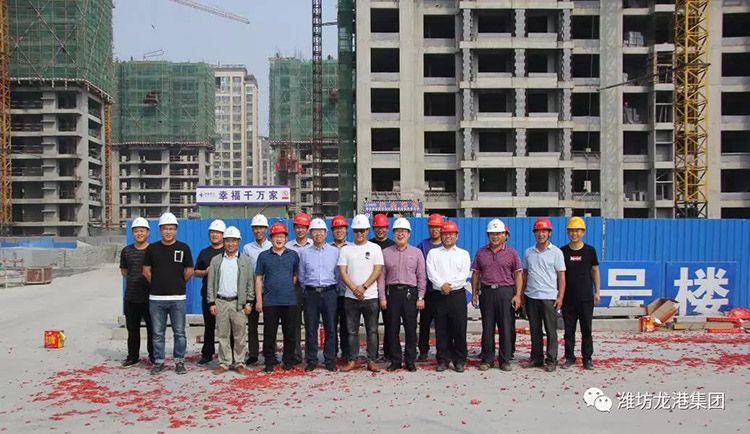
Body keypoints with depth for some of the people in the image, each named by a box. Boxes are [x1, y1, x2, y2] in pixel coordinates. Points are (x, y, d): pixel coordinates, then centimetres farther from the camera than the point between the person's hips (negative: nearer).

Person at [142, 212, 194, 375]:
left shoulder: (183, 248, 1)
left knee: (179, 333, 3)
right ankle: (159, 362, 17)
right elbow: (146, 270, 13)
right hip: (156, 298, 1)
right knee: (157, 333, 7)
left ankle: (179, 362, 14)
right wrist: (157, 284, 11)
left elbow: (189, 271, 8)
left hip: (177, 298, -1)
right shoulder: (152, 248, 5)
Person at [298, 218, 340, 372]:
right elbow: (301, 276, 12)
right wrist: (306, 290, 9)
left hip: (329, 292, 0)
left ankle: (330, 360, 10)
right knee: (310, 329, 3)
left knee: (330, 328, 2)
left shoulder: (334, 251, 7)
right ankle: (311, 360, 11)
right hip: (311, 294, 0)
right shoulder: (304, 252, 8)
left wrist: (333, 288, 7)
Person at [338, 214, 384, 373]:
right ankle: (352, 361, 13)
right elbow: (342, 272, 1)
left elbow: (377, 270, -4)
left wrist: (363, 287, -13)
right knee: (352, 331, 6)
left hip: (370, 296, -1)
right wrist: (354, 288, -13)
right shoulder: (345, 249, 7)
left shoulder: (375, 248, 4)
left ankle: (371, 360, 9)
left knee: (372, 330, 3)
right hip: (351, 297, 1)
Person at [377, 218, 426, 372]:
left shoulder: (417, 252, 7)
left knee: (411, 328, 1)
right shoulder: (386, 252, 9)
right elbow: (381, 276, 6)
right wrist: (382, 297, -1)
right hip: (392, 292, 1)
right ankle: (395, 360, 13)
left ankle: (410, 361, 10)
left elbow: (422, 277, 4)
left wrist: (420, 297, -2)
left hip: (410, 292, -1)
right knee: (392, 329, 3)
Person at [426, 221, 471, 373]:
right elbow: (431, 272, -1)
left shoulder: (463, 254, 11)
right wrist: (442, 285, -15)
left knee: (459, 328, -1)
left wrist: (450, 285, -12)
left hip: (458, 294, -1)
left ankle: (459, 360, 7)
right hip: (439, 295, 1)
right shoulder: (433, 253, 12)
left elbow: (465, 273, -1)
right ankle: (443, 360, 10)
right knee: (441, 329, 2)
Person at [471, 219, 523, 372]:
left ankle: (505, 360, 9)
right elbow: (475, 274, 12)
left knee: (506, 328, 1)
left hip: (506, 292, -2)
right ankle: (487, 359, 14)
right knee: (487, 327, 5)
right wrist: (474, 293, 6)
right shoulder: (481, 252, 10)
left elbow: (518, 274, 1)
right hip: (486, 292, 2)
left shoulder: (511, 252, 4)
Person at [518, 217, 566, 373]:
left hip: (549, 297, -4)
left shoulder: (556, 252, -1)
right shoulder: (528, 252, 10)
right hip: (531, 297, 4)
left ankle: (551, 360, 6)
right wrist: (519, 294, 10)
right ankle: (536, 358, 18)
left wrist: (560, 297, -8)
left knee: (551, 331, 0)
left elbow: (561, 276, -1)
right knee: (535, 330, 10)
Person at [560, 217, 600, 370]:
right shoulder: (563, 252, 2)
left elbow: (595, 271, 8)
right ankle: (570, 357, 14)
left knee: (586, 329, 3)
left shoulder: (590, 251, 2)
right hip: (568, 298, 1)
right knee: (569, 329, 5)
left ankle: (587, 358, 11)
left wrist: (597, 292, 4)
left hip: (586, 297, -1)